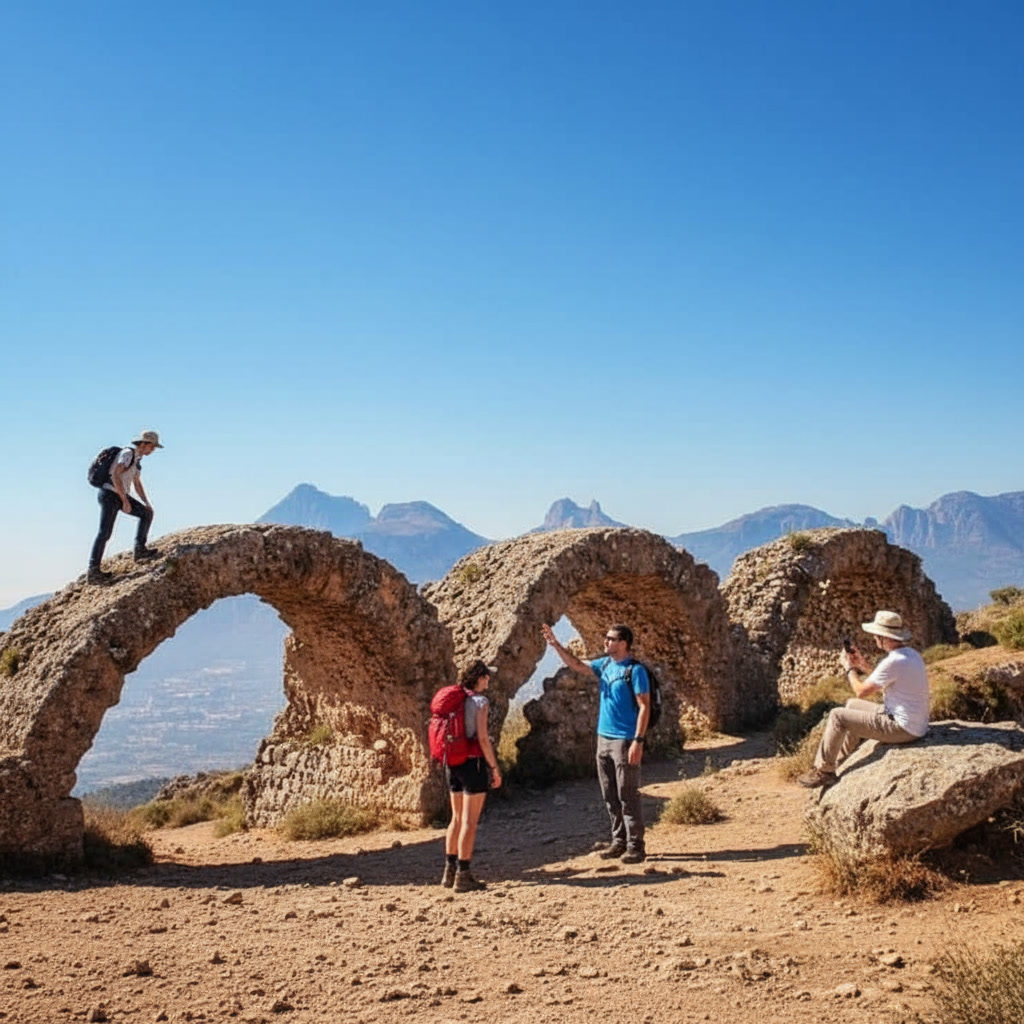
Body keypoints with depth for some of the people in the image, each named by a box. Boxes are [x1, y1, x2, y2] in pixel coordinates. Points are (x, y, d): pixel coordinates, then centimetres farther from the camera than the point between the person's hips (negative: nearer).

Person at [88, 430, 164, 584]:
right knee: (105, 532, -13)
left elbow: (137, 484, 23)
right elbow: (115, 475, -26)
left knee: (147, 513, 3)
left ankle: (140, 550, 1)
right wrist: (125, 500, -26)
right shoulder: (127, 453, -14)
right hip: (109, 494, -9)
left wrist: (147, 503, 10)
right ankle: (93, 571, -13)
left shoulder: (137, 459, 15)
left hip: (120, 496, 9)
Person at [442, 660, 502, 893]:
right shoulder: (479, 701, -12)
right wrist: (495, 768, -10)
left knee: (457, 818, 16)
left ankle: (449, 871, 20)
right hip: (474, 762, -7)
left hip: (453, 763, 7)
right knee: (470, 822, -2)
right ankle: (463, 876, 1)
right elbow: (482, 738, -16)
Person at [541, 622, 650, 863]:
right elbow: (577, 665, 19)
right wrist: (555, 644, 7)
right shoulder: (605, 664, 10)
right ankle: (619, 841, 20)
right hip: (604, 738, 8)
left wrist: (638, 741, -20)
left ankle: (635, 846, 1)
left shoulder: (635, 670, -12)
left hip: (624, 741, -8)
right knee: (610, 796, 12)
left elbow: (644, 707, -14)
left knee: (628, 796, -5)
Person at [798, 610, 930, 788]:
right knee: (852, 704, 24)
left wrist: (849, 668, 0)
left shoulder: (893, 662, -24)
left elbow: (861, 691, -16)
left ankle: (823, 771, 5)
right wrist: (864, 666, 14)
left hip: (903, 728, -10)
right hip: (915, 723, 10)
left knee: (837, 716, -7)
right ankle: (840, 761, 35)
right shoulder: (911, 653, 7)